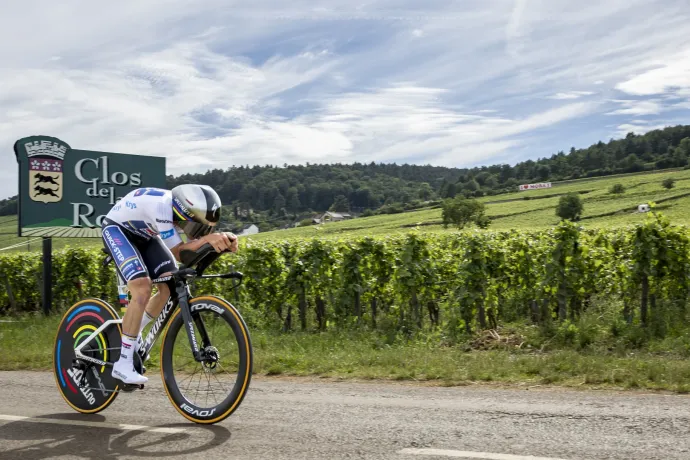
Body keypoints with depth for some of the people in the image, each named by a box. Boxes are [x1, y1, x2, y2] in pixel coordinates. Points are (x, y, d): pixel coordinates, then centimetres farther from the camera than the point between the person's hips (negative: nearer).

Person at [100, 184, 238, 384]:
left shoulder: (188, 210, -17)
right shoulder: (161, 207, -38)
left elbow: (193, 245, -17)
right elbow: (178, 252, -33)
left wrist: (223, 240, -36)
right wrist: (208, 239, -47)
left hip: (144, 234, 8)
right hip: (117, 229, -7)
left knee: (171, 286, -7)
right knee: (143, 289, -25)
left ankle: (132, 331, 18)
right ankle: (123, 364, -16)